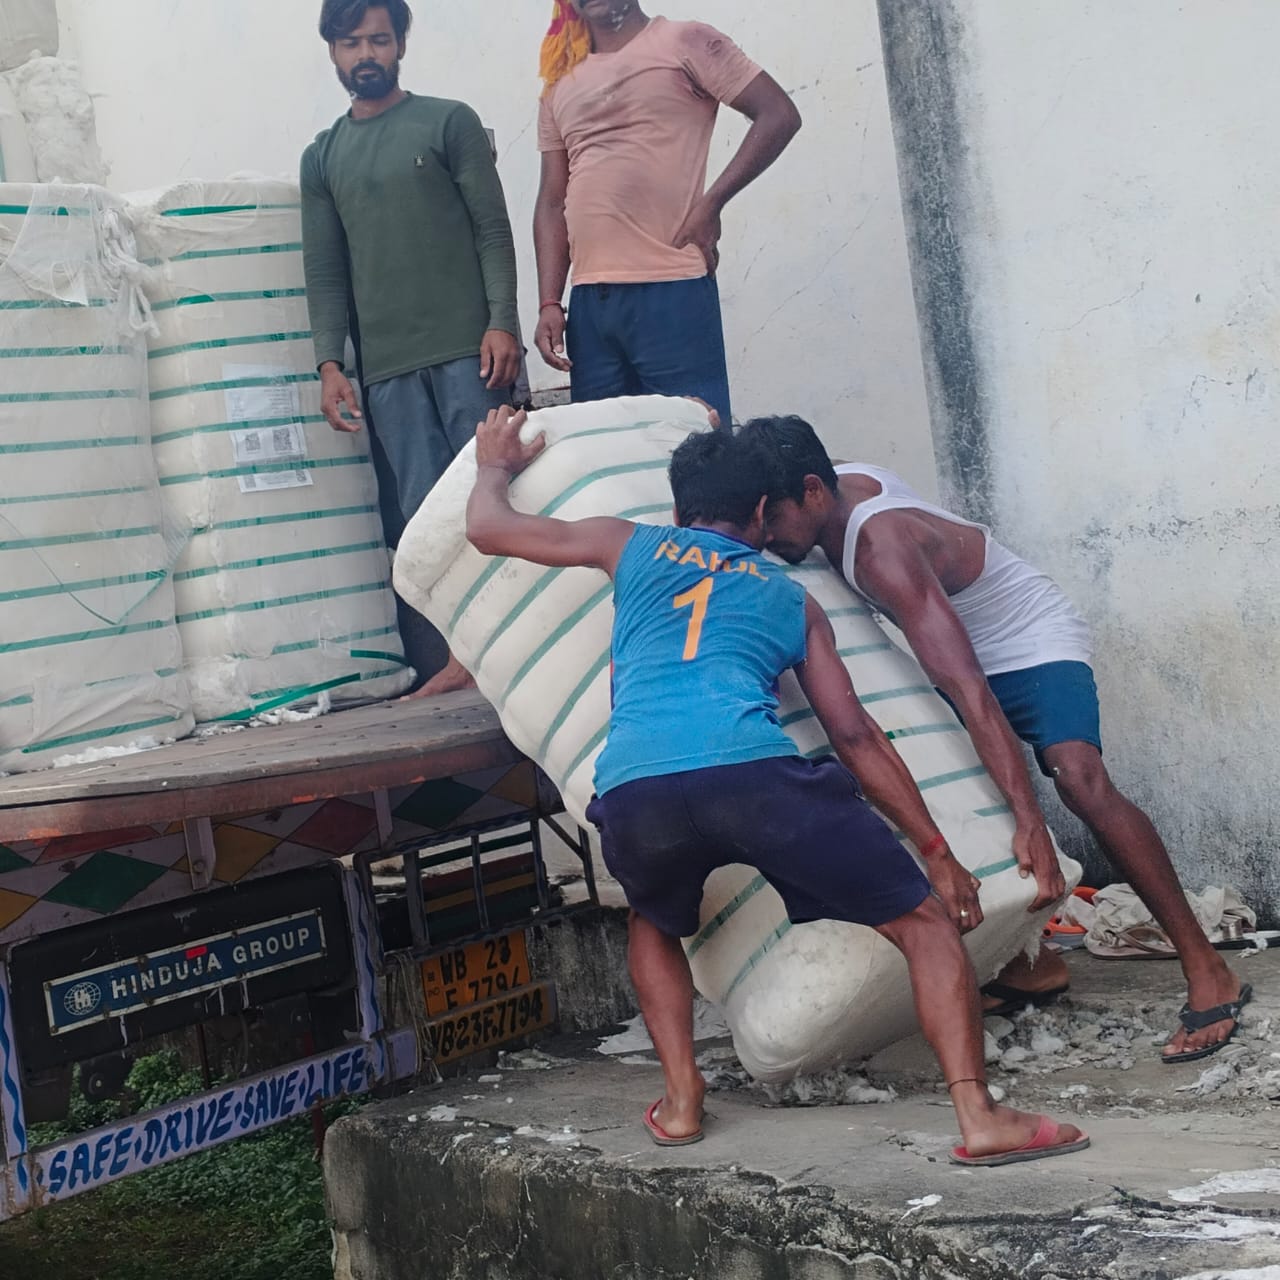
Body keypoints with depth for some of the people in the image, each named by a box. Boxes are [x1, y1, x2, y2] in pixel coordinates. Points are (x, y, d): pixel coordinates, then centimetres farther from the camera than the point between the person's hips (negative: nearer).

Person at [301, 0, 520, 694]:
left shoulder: (449, 122, 8)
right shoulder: (322, 157, 17)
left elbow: (493, 231, 1)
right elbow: (325, 271, 14)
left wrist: (501, 323, -11)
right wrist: (329, 362, 2)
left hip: (466, 348, -3)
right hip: (387, 367, 3)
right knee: (423, 512, -3)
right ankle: (457, 656, -3)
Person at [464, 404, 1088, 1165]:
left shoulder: (635, 547, 30)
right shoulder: (792, 601, 29)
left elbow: (488, 529, 36)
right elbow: (855, 735, 25)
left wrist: (496, 467, 58)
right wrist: (940, 853, 29)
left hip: (634, 790, 2)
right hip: (752, 771, -2)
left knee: (655, 922, 35)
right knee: (925, 921, 10)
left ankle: (682, 1100, 22)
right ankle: (979, 1115, -4)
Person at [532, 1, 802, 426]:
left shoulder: (682, 42, 3)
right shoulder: (560, 88, 18)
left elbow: (778, 115, -3)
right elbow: (552, 203, 16)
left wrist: (711, 204, -9)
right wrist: (549, 303, 5)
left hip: (671, 290, -5)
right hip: (588, 300, 6)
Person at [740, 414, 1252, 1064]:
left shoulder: (880, 548, -36)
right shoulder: (838, 483, -12)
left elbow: (969, 691, -44)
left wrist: (1031, 827, -50)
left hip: (1034, 644, -9)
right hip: (968, 648, 10)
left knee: (1079, 777, -31)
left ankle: (1208, 974, -26)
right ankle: (1017, 965, 7)